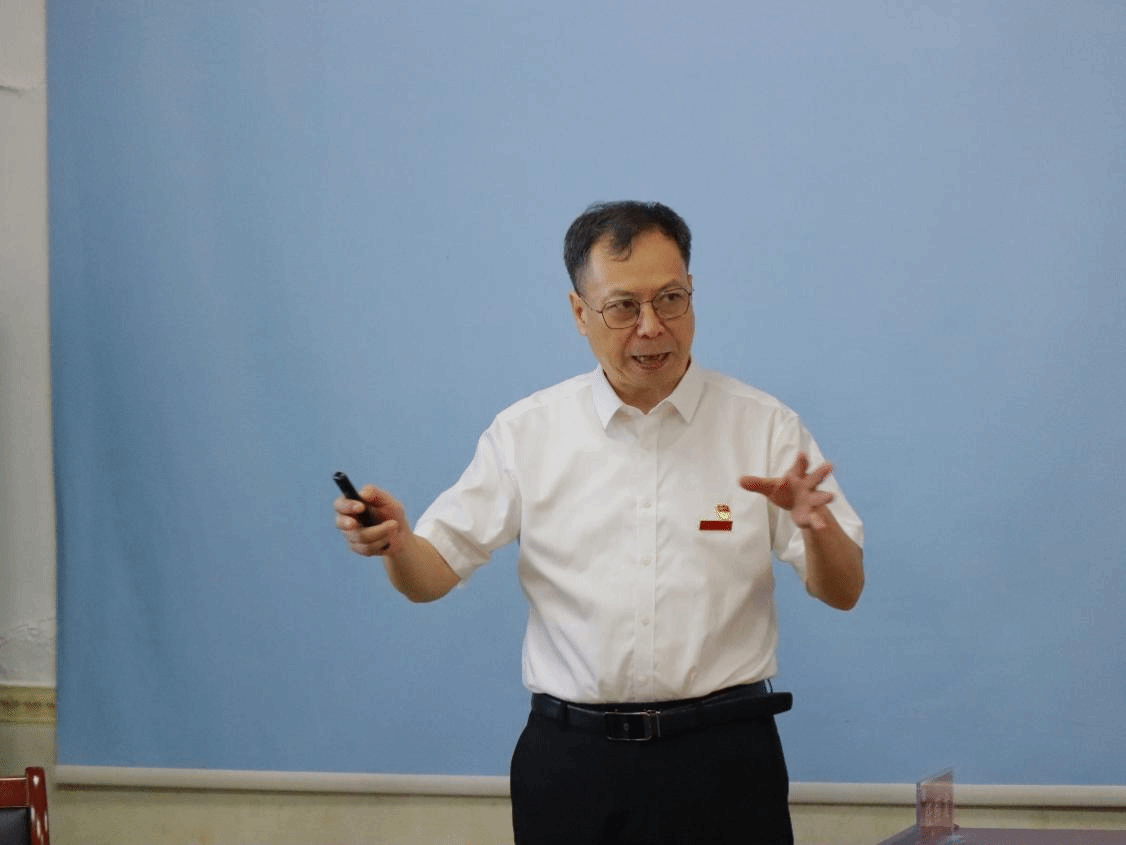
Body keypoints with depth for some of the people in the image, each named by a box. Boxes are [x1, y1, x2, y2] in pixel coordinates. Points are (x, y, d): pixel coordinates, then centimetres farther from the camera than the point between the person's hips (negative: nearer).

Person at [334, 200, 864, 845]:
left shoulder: (765, 427, 0)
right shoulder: (527, 431, 4)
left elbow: (843, 593, -2)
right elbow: (432, 575, 2)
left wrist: (816, 527, -24)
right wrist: (396, 541, -21)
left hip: (721, 762, -1)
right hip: (571, 760, 1)